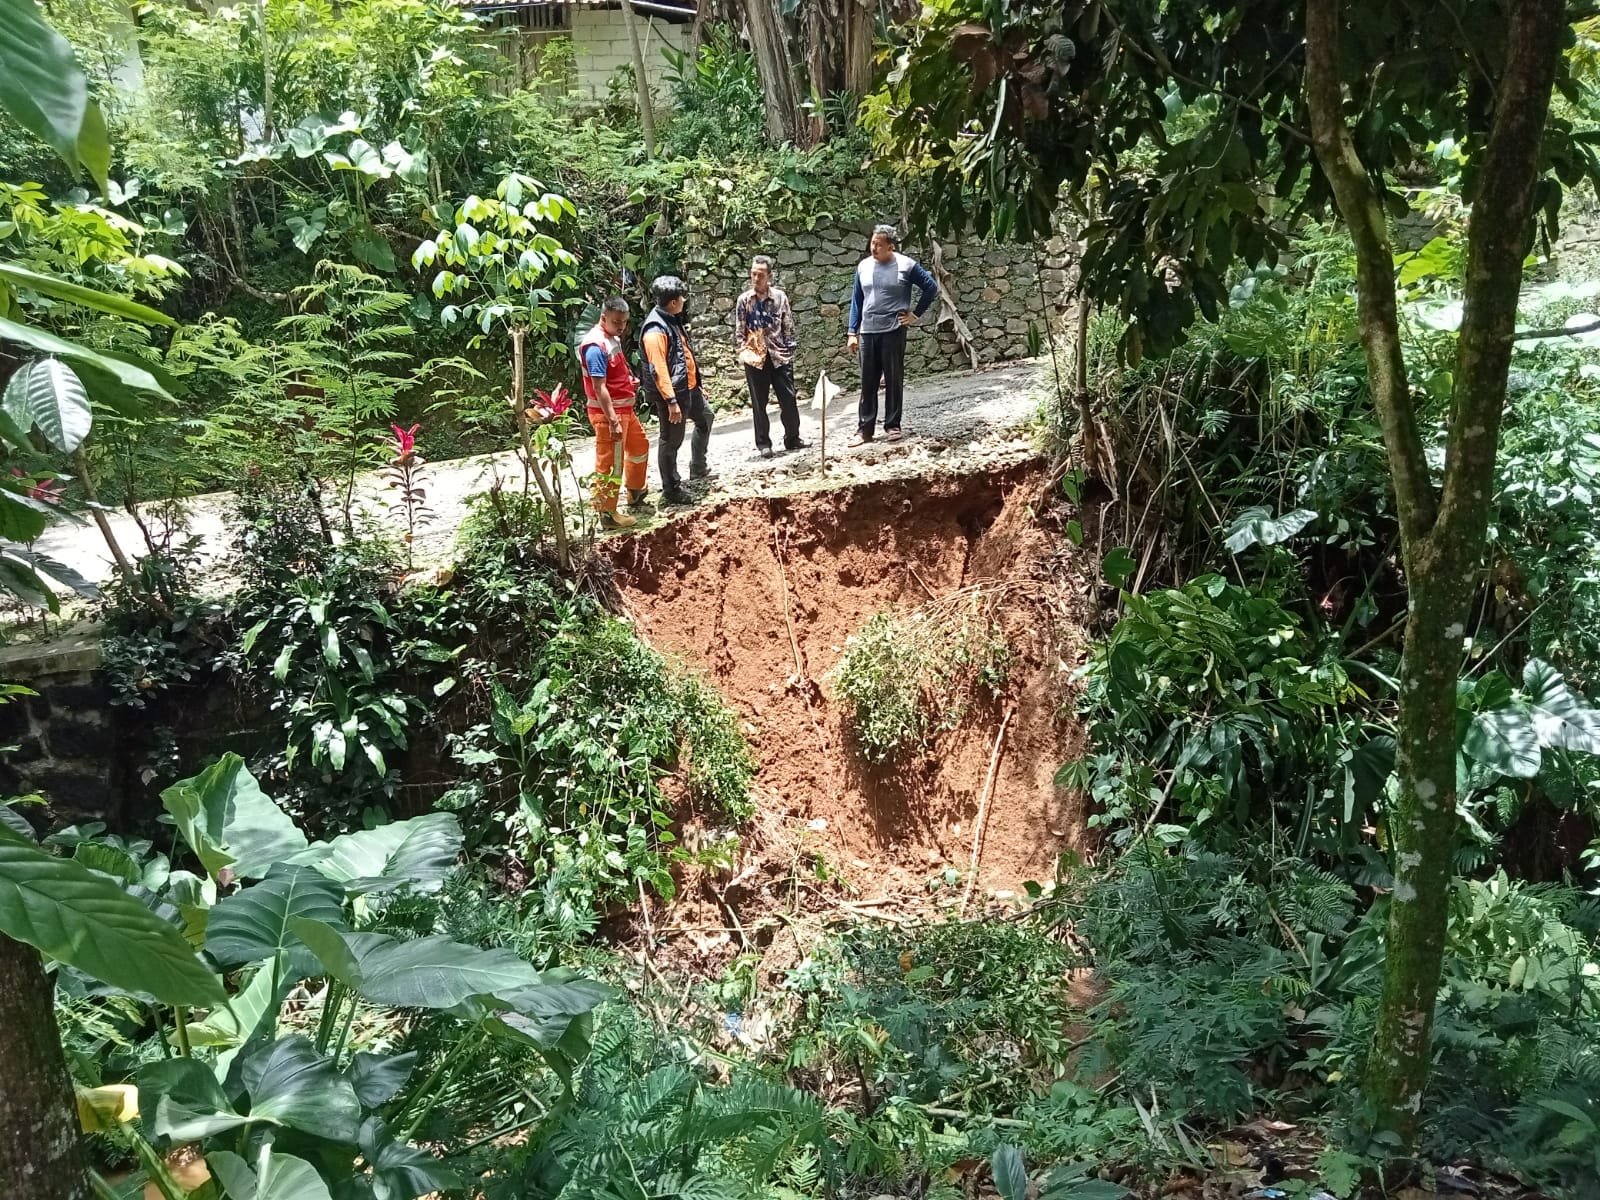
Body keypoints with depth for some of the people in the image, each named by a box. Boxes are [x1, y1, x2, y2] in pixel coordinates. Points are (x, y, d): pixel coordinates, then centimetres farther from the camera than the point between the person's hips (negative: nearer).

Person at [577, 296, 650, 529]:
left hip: (624, 408, 11)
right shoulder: (596, 345, -21)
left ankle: (635, 494, 43)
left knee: (640, 445, 26)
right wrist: (613, 420, -28)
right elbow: (599, 388, -25)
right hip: (608, 413, -11)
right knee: (610, 463, -4)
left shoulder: (613, 338, 10)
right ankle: (608, 514, 5)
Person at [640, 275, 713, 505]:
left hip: (688, 388, 11)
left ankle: (698, 468, 41)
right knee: (671, 440, 0)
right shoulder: (655, 329, -23)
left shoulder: (673, 320, 9)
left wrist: (696, 385, 24)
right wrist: (671, 401, -30)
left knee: (705, 417, 28)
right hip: (672, 393, -11)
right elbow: (658, 369, -27)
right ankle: (671, 489, 11)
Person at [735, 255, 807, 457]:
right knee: (759, 403, 5)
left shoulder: (780, 296, 1)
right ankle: (763, 444, 14)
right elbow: (738, 332, 4)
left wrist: (789, 352, 1)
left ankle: (792, 439, 18)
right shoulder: (744, 300, 0)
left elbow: (789, 327, 4)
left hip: (779, 356, 0)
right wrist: (746, 352, -4)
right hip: (755, 359, 0)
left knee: (789, 399, 2)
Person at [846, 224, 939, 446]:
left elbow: (931, 288, 3)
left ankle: (892, 426, 13)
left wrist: (916, 313, -1)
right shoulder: (863, 266, 6)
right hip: (867, 332, 3)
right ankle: (865, 428, 9)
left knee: (894, 380, 3)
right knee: (868, 382, 5)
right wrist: (852, 332, 7)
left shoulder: (906, 265, -5)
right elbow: (857, 301, 11)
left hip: (893, 331, -3)